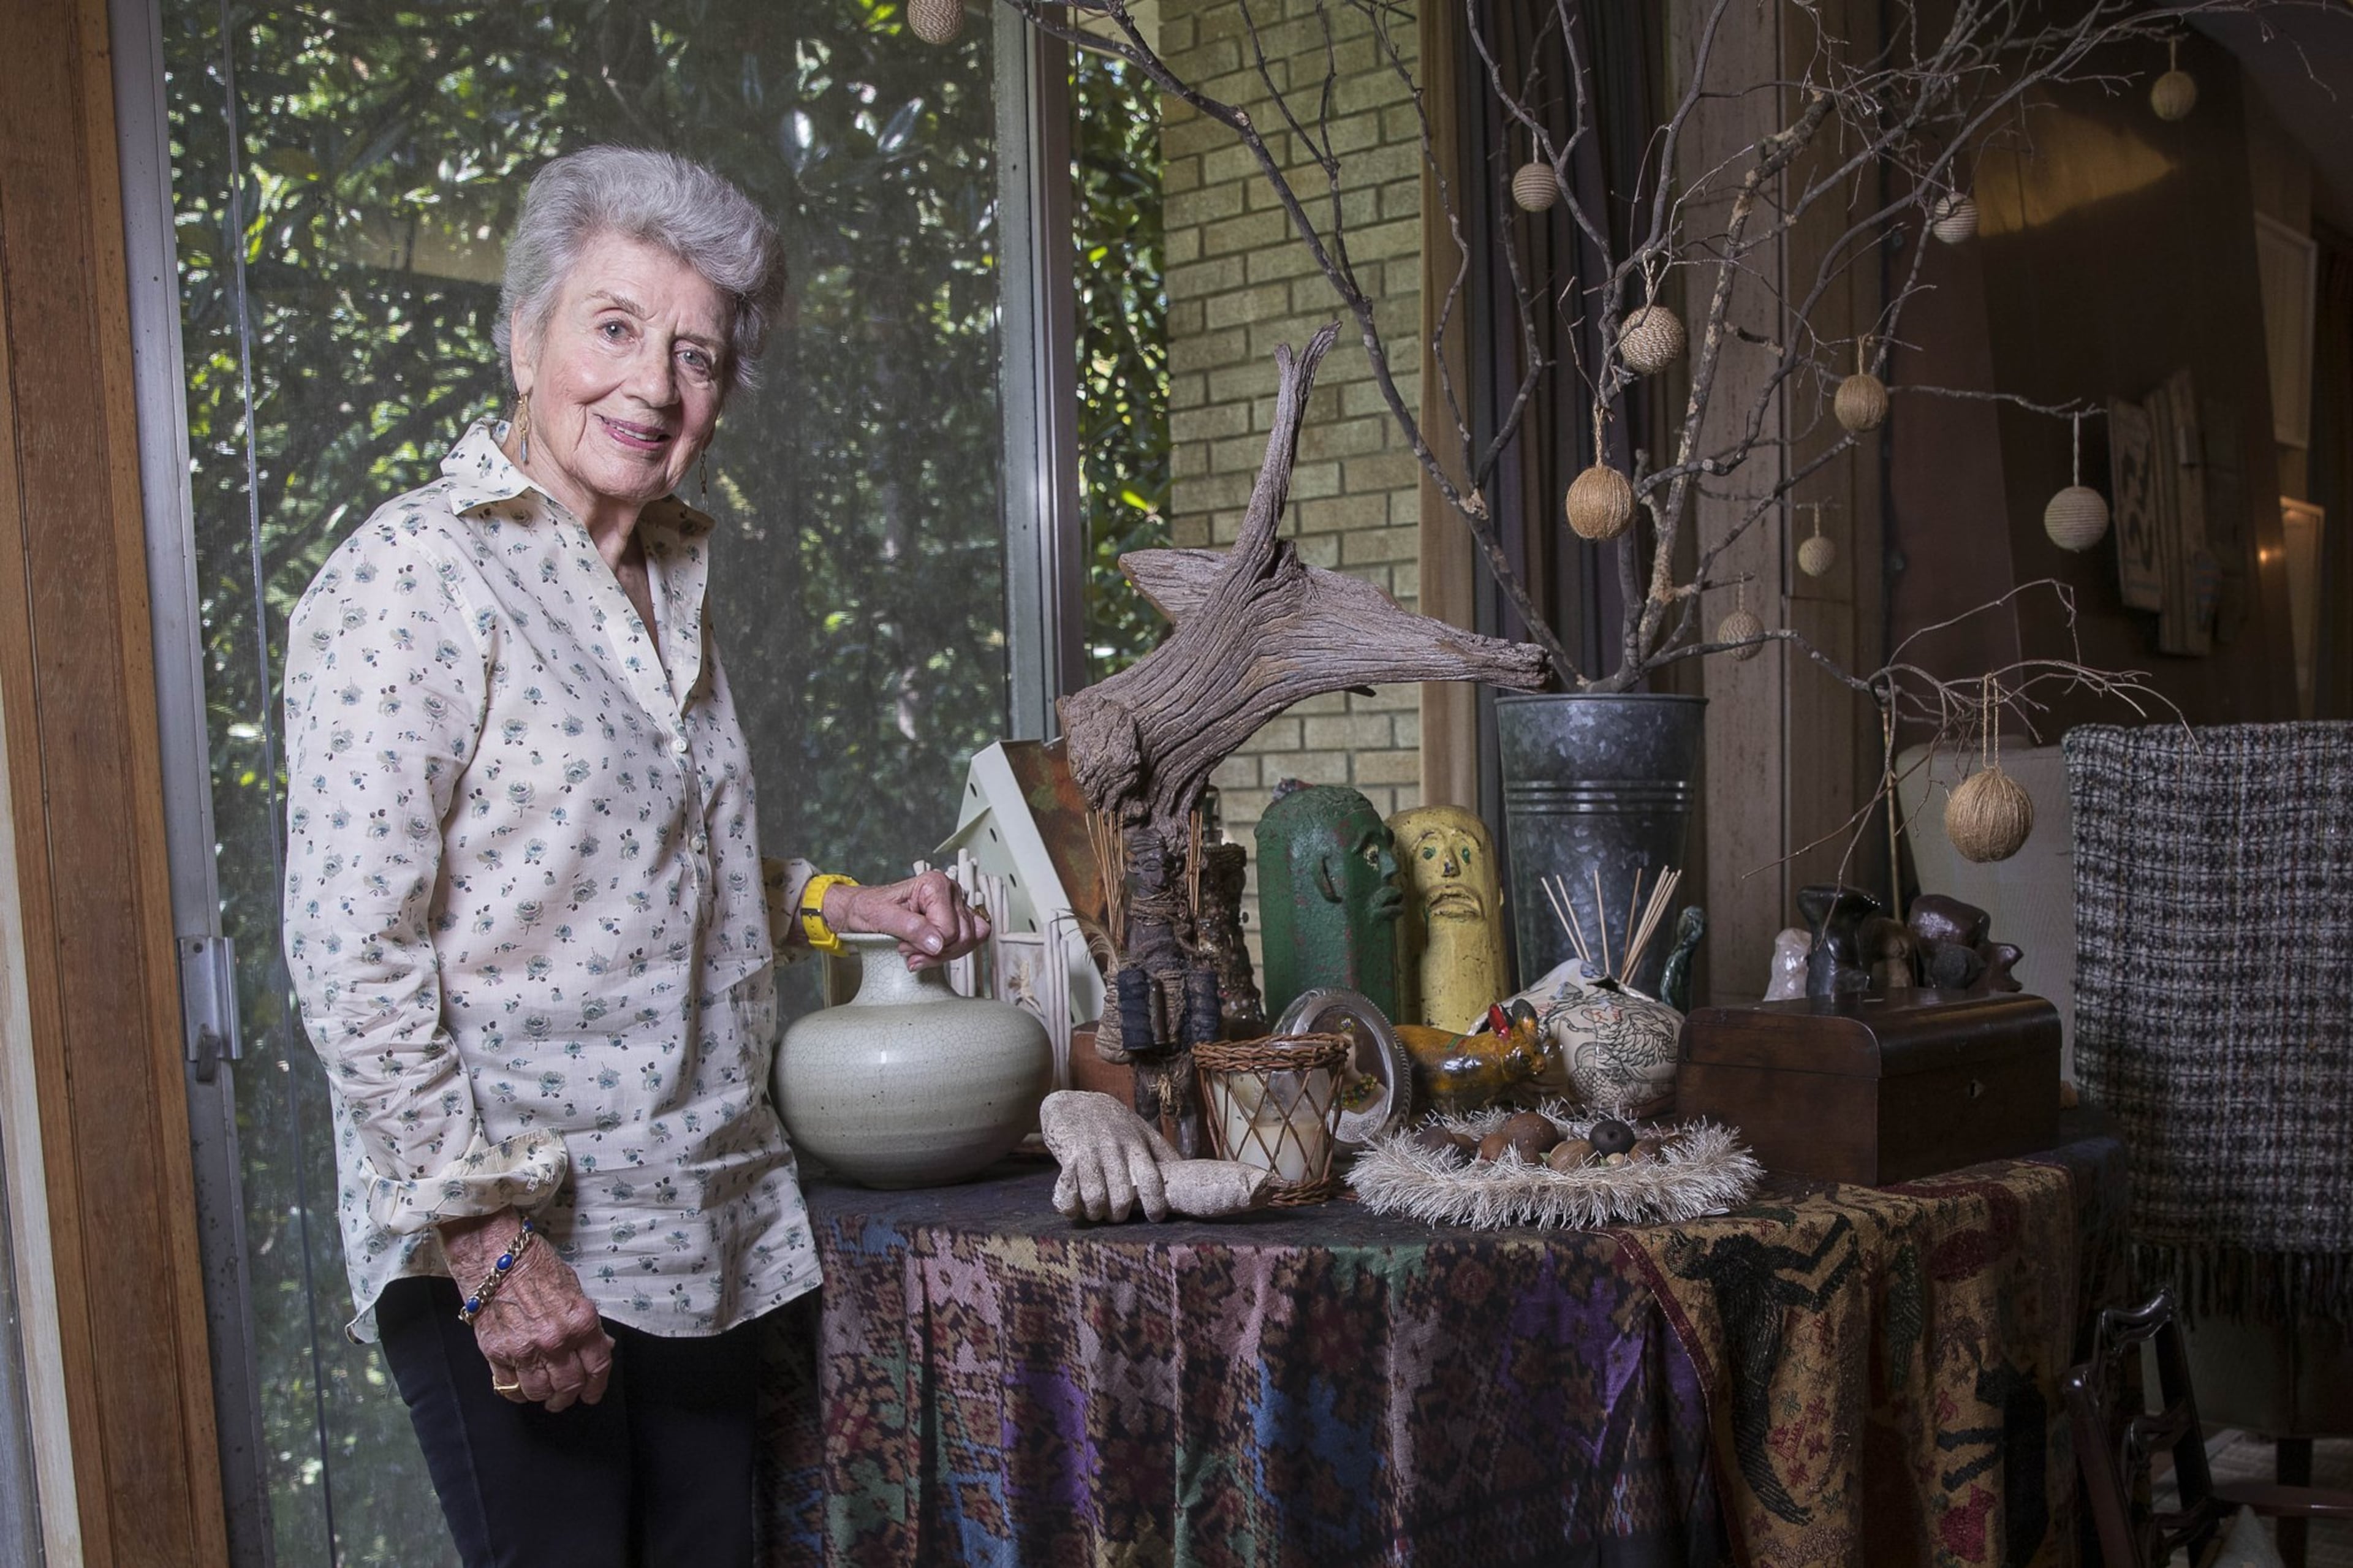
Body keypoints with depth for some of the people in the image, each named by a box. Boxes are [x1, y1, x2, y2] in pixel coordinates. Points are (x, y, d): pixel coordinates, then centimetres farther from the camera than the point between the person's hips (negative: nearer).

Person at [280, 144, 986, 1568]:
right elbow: (353, 956, -17)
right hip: (506, 1244, -7)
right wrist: (490, 1242, -18)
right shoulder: (414, 577, -13)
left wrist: (841, 907, 6)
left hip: (706, 1233, 7)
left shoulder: (676, 572, 11)